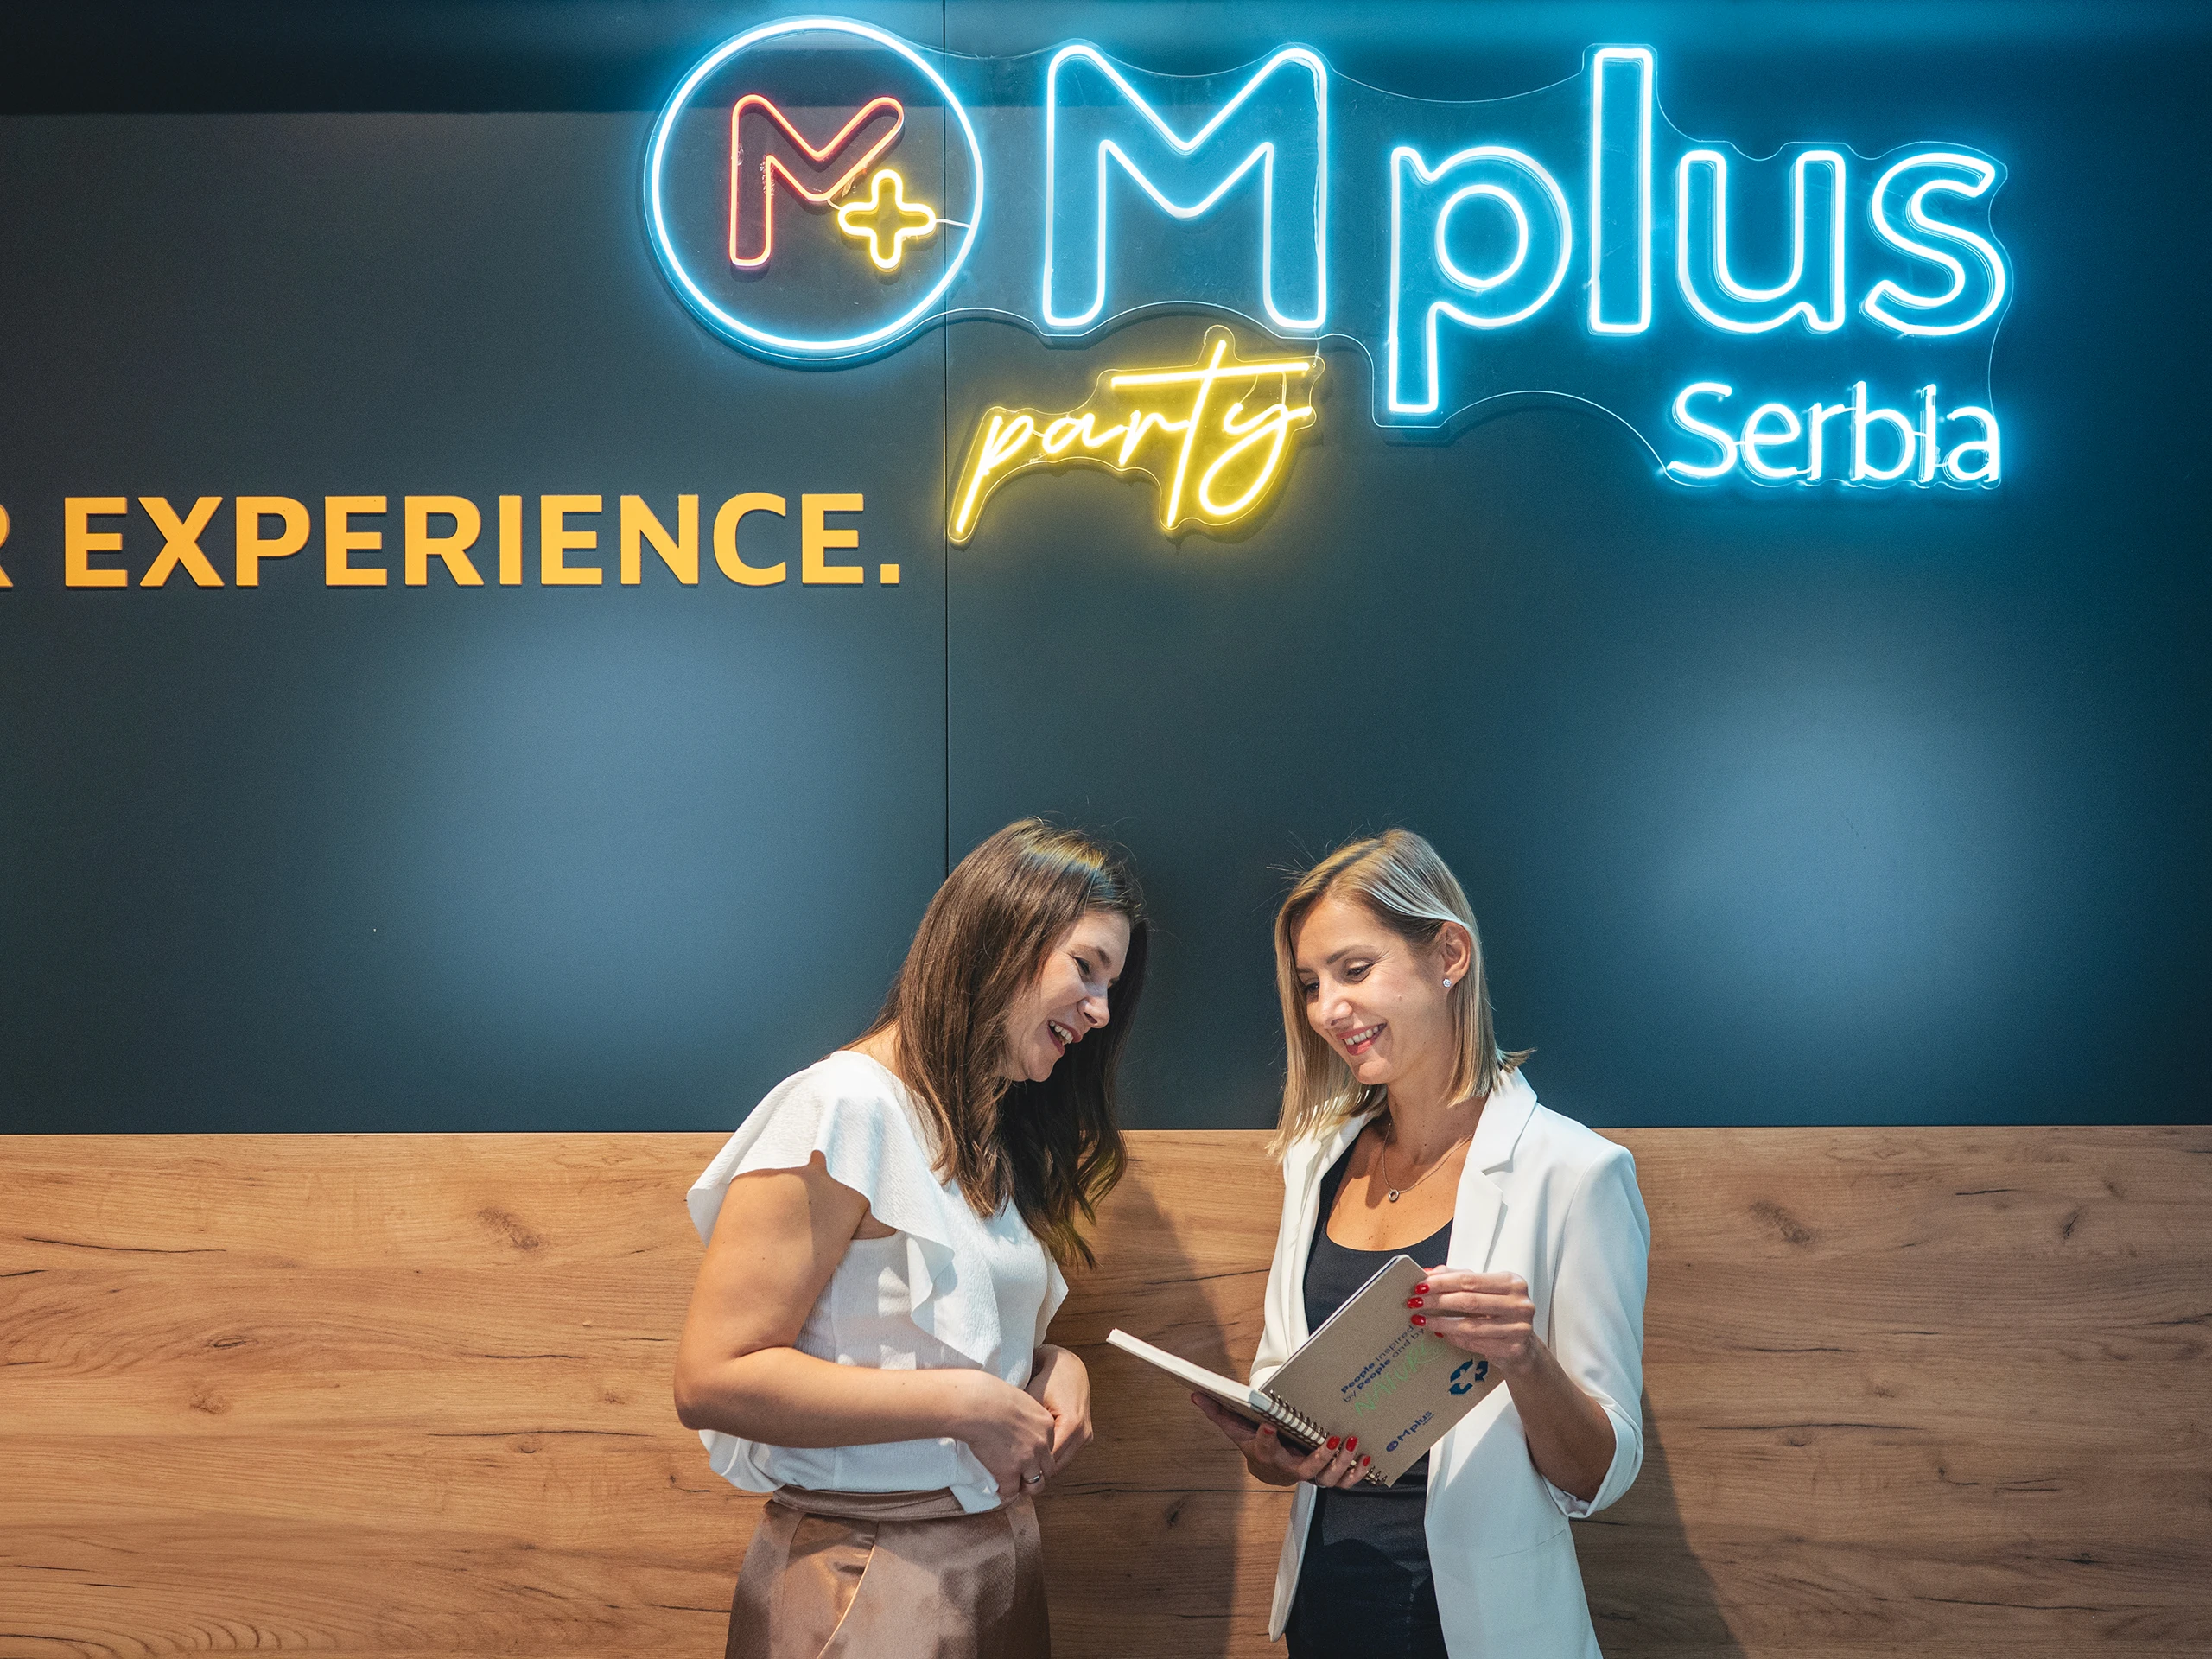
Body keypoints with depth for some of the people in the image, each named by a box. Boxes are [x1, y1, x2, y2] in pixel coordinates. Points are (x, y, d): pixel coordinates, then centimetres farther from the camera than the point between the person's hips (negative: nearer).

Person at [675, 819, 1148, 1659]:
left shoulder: (993, 1136, 13)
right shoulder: (845, 1110, -16)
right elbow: (712, 1379, -21)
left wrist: (1053, 1367, -4)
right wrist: (965, 1402, -20)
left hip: (1000, 1555, 9)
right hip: (864, 1581, -8)